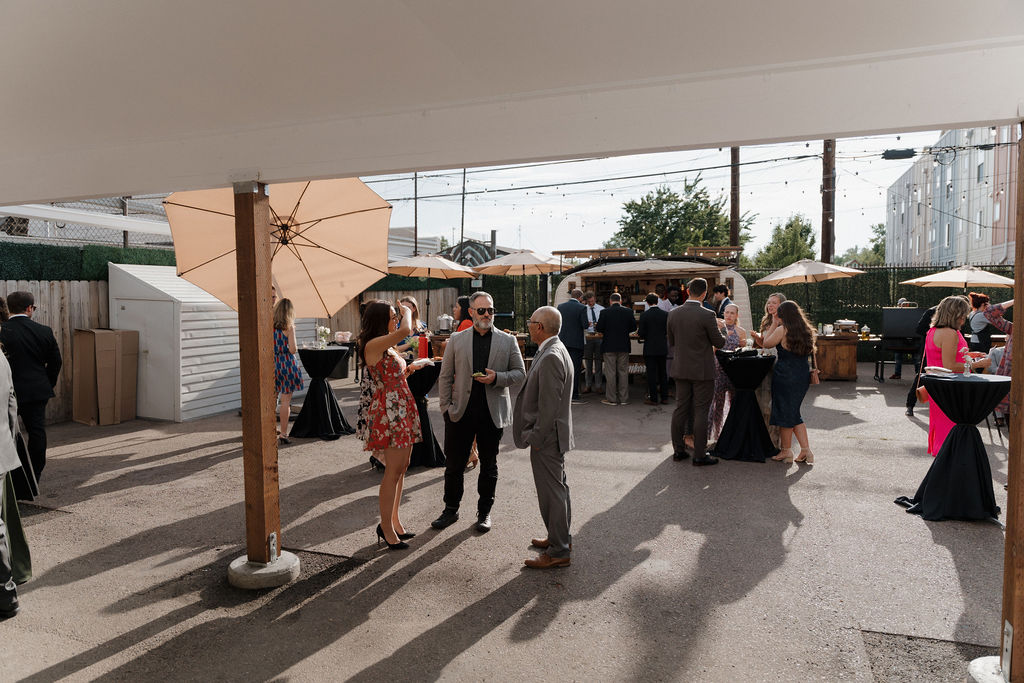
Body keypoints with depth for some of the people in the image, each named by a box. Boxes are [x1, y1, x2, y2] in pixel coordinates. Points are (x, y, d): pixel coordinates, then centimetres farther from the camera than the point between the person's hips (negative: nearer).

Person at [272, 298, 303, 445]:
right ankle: (283, 434, 6)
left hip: (272, 364, 4)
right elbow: (292, 350, -12)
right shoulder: (289, 327, -9)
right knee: (286, 401, 2)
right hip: (287, 364, -4)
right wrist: (293, 332, 1)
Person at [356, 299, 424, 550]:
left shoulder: (387, 348, 17)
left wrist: (408, 369, 7)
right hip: (388, 413, -10)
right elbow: (406, 330, -27)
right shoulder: (373, 345, -14)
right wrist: (407, 311, -8)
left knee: (401, 468, 13)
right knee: (394, 470, -5)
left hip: (402, 410, 10)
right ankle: (386, 528, 5)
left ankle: (393, 520, 23)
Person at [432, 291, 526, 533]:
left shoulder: (508, 341, 4)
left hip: (493, 412, 0)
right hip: (461, 411, 0)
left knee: (489, 465, 11)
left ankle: (484, 512, 26)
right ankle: (451, 510, 23)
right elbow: (445, 376, 6)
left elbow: (520, 372, 4)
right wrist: (445, 407, -1)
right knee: (454, 464, 7)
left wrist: (497, 378, -14)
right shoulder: (457, 340, 5)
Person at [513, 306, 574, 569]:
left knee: (551, 491, -1)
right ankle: (560, 537, 36)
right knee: (557, 487, 21)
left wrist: (537, 438, -18)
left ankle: (558, 552, 10)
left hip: (547, 438, -11)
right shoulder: (555, 350, 10)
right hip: (554, 436, 11)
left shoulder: (551, 357, -23)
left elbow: (549, 405, -25)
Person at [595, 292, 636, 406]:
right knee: (623, 372, 9)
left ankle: (611, 399, 6)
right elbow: (633, 327, 6)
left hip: (609, 346, -2)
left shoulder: (605, 312, -8)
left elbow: (599, 328, -8)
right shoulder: (628, 311, -1)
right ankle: (624, 398, 13)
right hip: (624, 346, 3)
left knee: (610, 372, 3)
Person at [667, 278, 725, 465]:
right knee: (700, 411, 2)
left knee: (680, 409, 12)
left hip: (681, 370, 5)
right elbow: (719, 342, -7)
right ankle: (700, 454, 7)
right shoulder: (707, 315, -16)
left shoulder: (673, 314, -1)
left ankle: (678, 450, 19)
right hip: (702, 371, -5)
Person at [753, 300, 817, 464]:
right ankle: (806, 450, 10)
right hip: (803, 375, 7)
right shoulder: (806, 330, 8)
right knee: (794, 413, 17)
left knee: (784, 412, 5)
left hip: (785, 375, -7)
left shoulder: (782, 330, -12)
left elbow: (766, 344, -1)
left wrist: (774, 324, 6)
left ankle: (786, 452, 15)